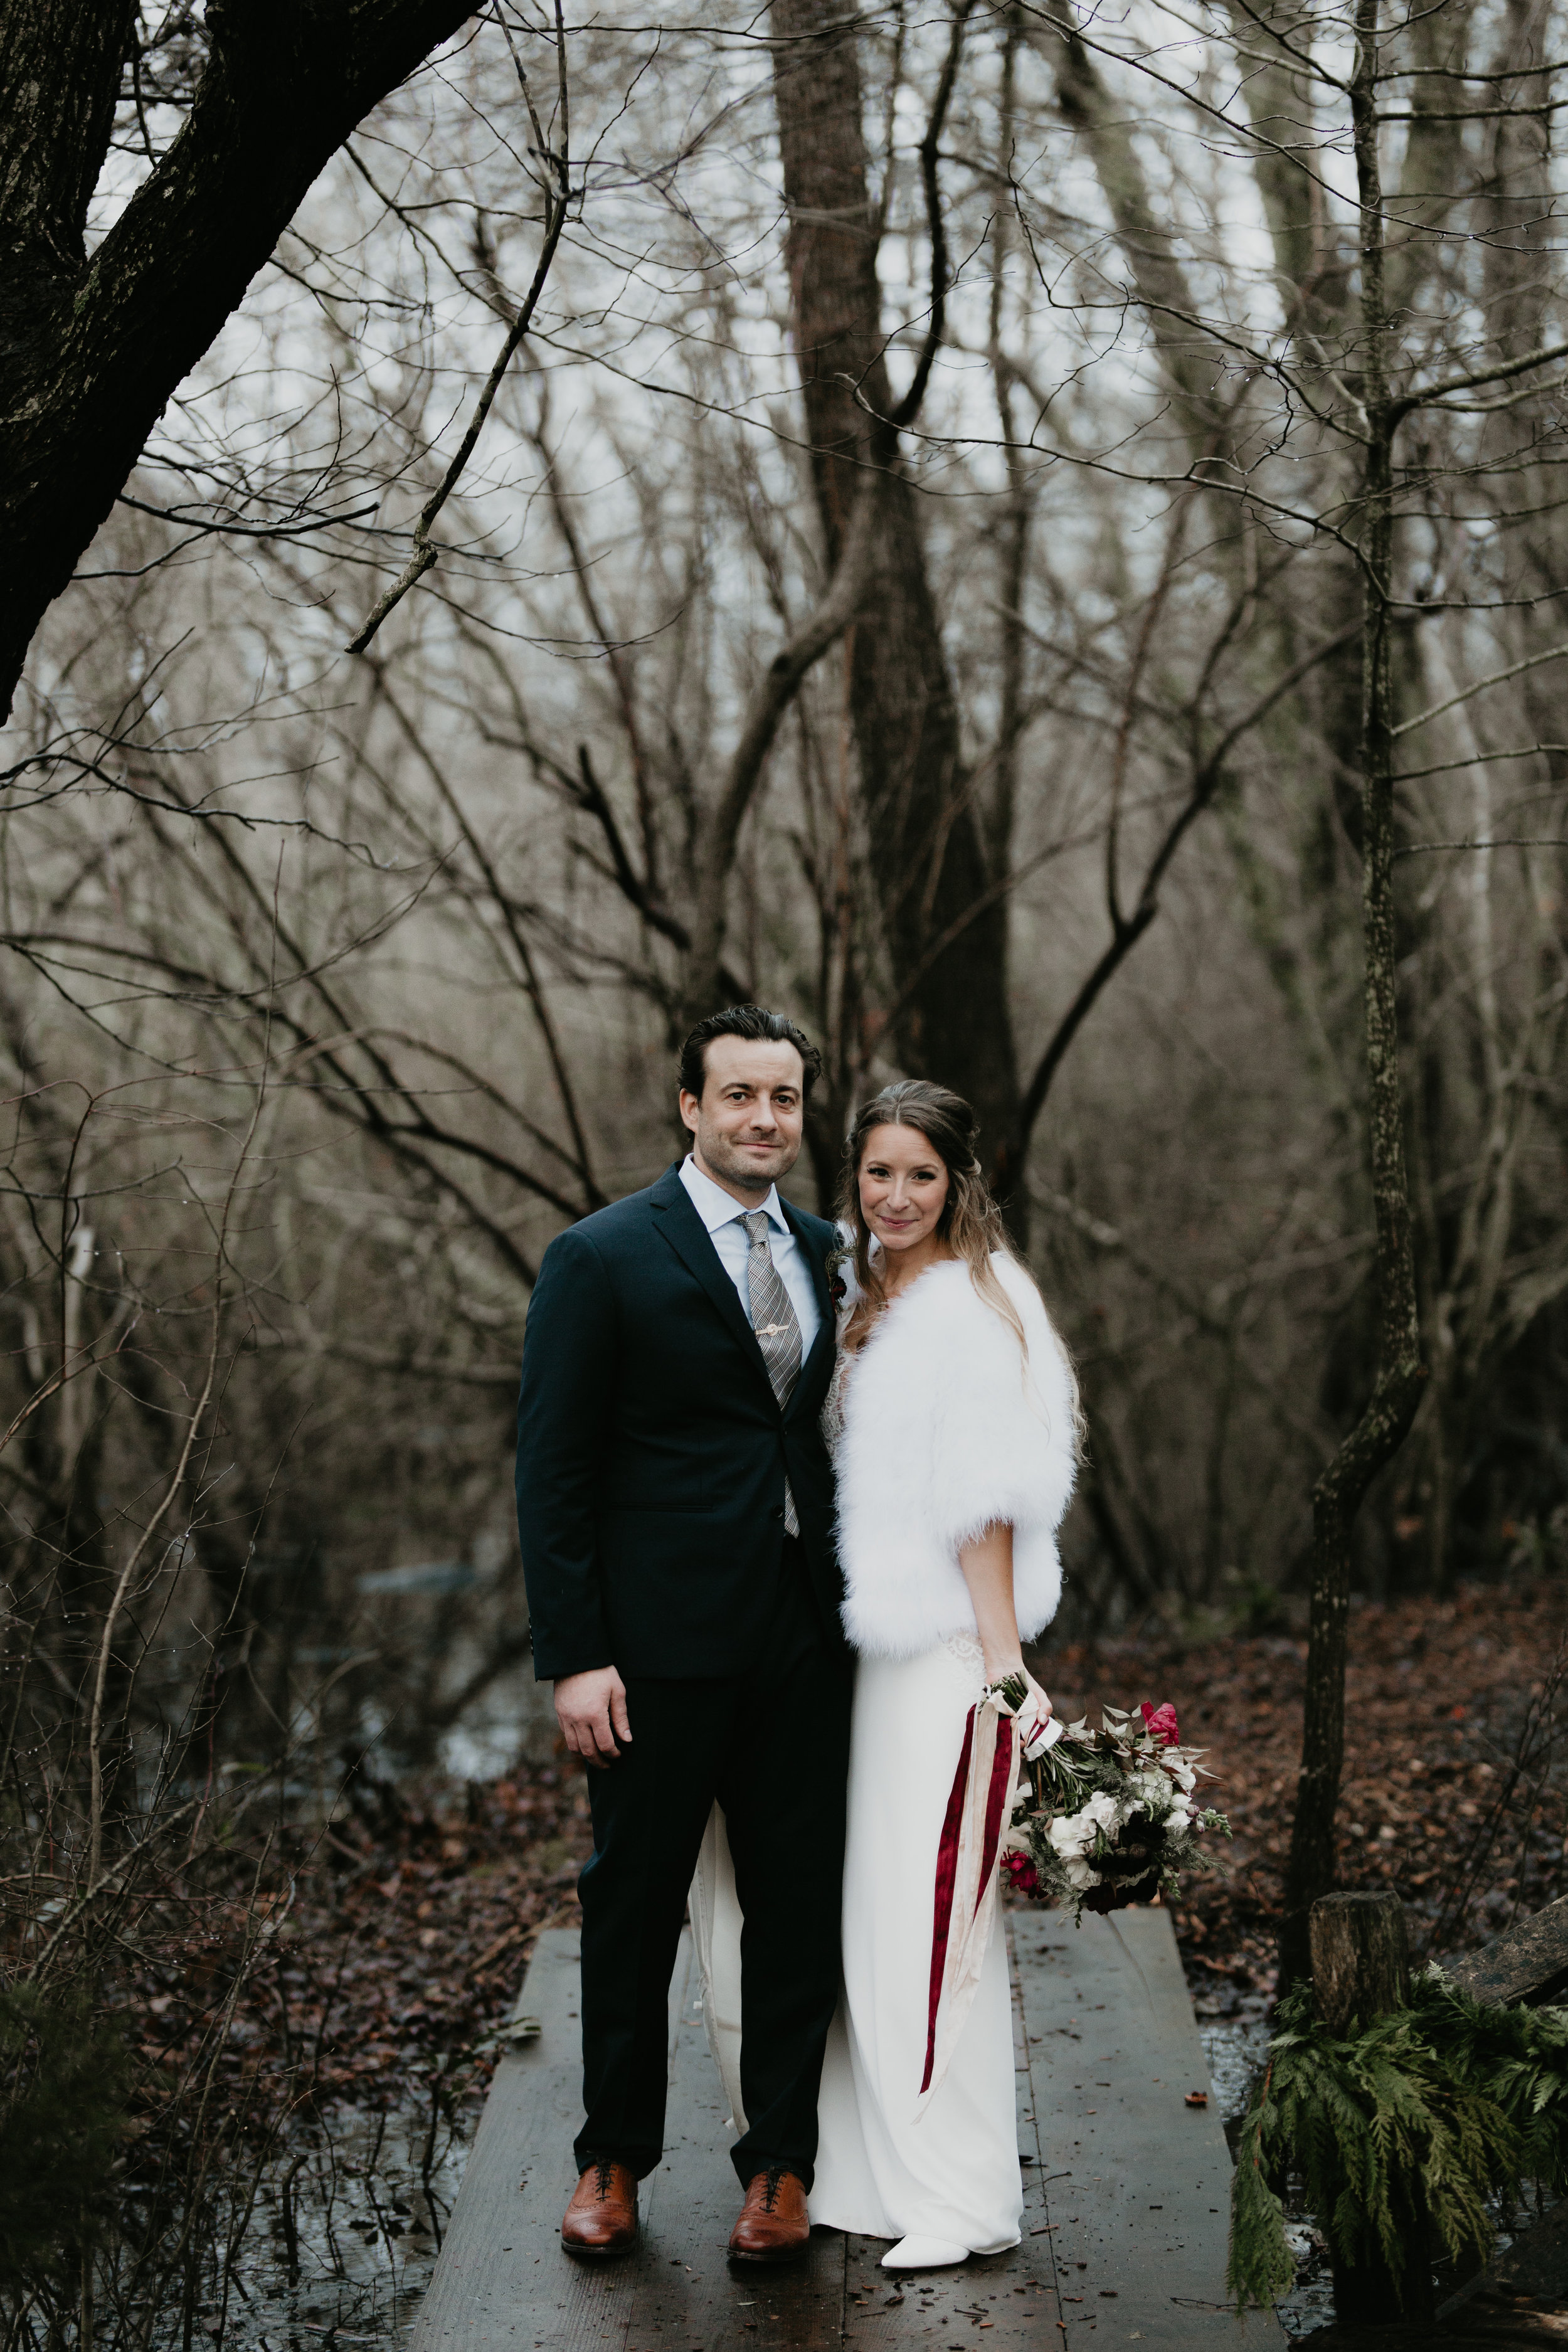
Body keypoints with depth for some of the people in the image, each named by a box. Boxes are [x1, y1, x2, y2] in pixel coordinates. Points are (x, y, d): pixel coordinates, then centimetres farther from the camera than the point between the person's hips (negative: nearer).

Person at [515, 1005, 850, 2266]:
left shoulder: (822, 1250, 9)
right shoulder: (603, 1257, -8)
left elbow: (832, 1428, 14)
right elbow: (554, 1470, -9)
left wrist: (854, 1596, 5)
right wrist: (573, 1656, -13)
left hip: (803, 1636, 4)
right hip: (662, 1640, -4)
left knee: (802, 1903, 9)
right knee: (635, 1903, 10)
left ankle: (782, 2160, 24)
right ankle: (614, 2160, 28)